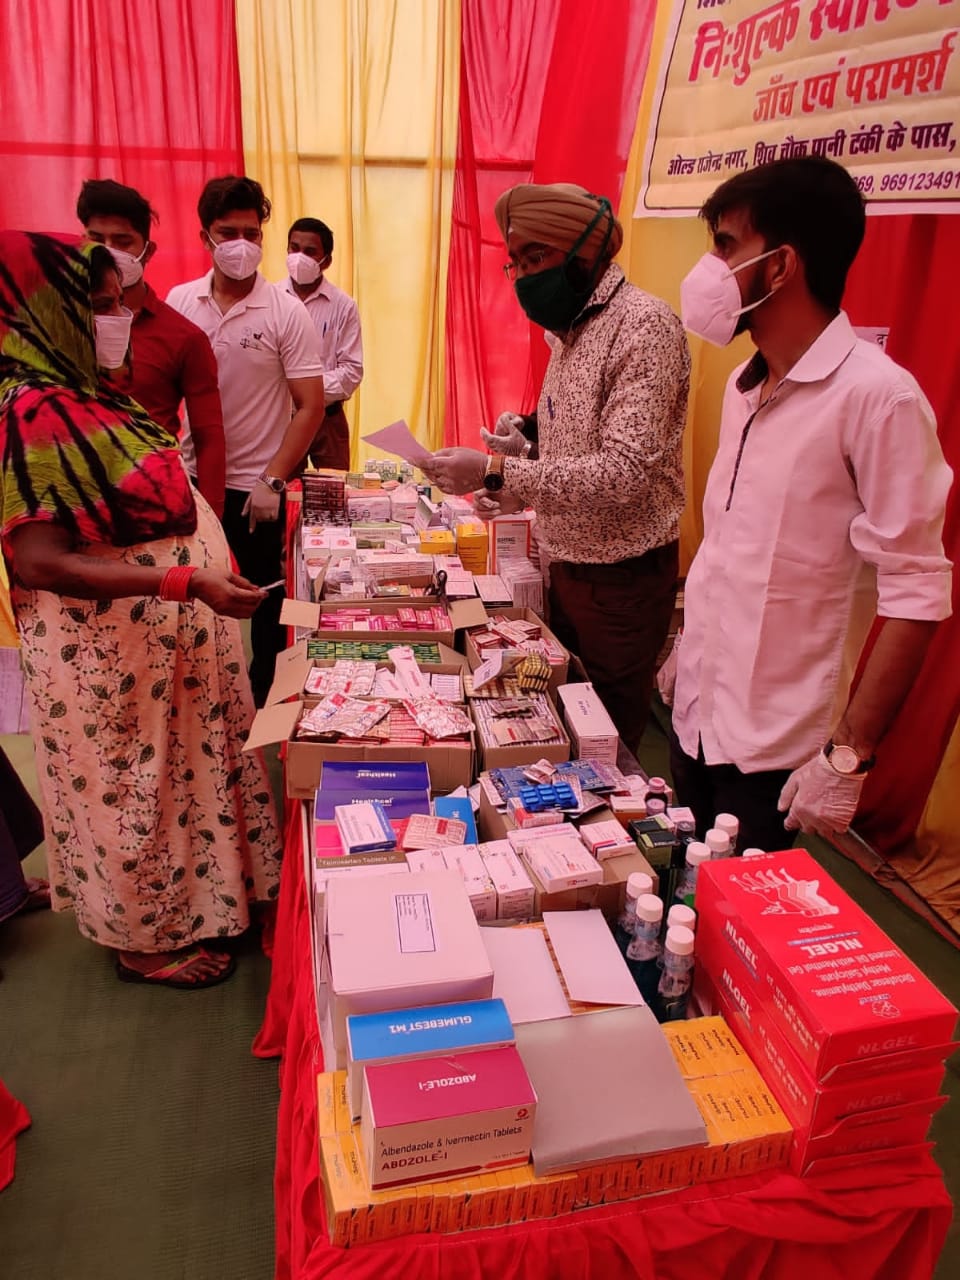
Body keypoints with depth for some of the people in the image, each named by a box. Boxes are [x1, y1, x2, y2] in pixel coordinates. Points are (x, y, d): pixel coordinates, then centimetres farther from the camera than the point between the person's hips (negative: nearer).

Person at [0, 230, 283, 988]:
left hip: (168, 641, 9)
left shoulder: (87, 398, 5)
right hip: (114, 655, -9)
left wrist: (213, 563, 19)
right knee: (136, 790, 8)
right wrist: (188, 584, -33)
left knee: (176, 774, 21)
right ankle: (145, 943, 30)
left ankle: (187, 902, 42)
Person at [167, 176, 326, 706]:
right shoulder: (179, 301, 2)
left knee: (265, 598, 10)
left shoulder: (285, 313, -8)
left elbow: (310, 406, -9)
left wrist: (272, 480, -14)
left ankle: (265, 697, 29)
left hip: (255, 485, -3)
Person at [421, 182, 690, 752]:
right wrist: (521, 481, 0)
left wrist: (498, 472, -30)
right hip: (569, 565, 8)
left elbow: (623, 474, -28)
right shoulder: (573, 328, 10)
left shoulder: (644, 325, -18)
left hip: (622, 577, -8)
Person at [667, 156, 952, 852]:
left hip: (774, 748, -6)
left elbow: (915, 595, -17)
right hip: (696, 714, 7)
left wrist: (850, 756, -17)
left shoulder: (877, 396, -18)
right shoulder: (747, 384, 6)